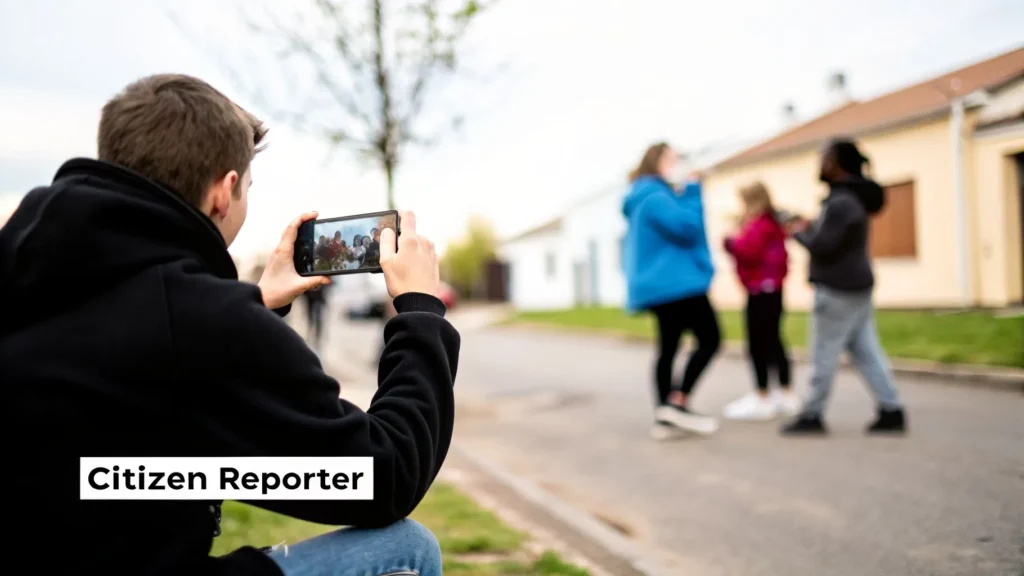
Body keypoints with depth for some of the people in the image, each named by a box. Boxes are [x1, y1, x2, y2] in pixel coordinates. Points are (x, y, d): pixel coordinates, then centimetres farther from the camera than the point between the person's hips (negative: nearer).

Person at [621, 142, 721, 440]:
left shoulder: (644, 198, 20)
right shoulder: (655, 197, -14)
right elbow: (686, 228, -21)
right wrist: (693, 191, -11)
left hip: (658, 285, 11)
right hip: (677, 284, -11)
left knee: (668, 348, 10)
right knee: (710, 339, -6)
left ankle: (664, 418, 9)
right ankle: (677, 402, -10)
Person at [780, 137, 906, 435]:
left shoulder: (841, 203, -19)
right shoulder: (850, 197, 14)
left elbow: (823, 247, -23)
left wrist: (798, 232, -5)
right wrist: (810, 227, 9)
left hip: (838, 290, -10)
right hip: (855, 286, 10)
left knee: (825, 355, -2)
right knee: (867, 352, 10)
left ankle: (812, 416, 6)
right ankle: (892, 411, 9)